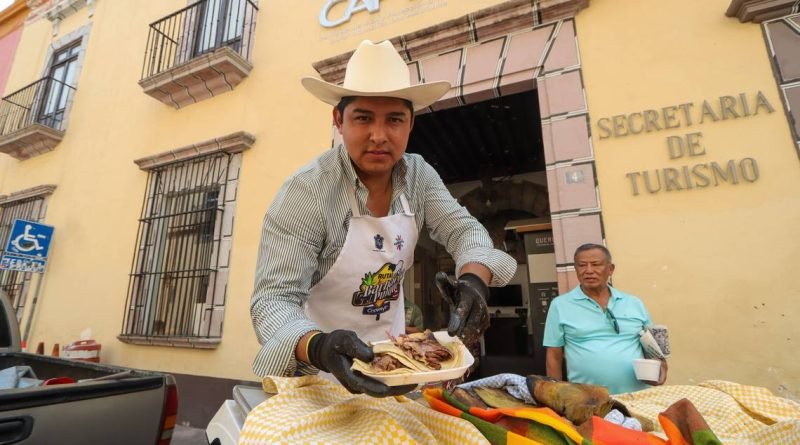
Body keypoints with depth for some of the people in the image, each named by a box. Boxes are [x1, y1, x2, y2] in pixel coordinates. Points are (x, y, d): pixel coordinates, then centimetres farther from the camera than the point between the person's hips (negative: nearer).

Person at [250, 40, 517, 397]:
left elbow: (463, 230, -8)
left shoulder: (419, 174, -7)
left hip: (390, 352, 6)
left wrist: (474, 280, -30)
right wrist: (319, 347, -46)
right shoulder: (305, 192, -24)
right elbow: (274, 299, -26)